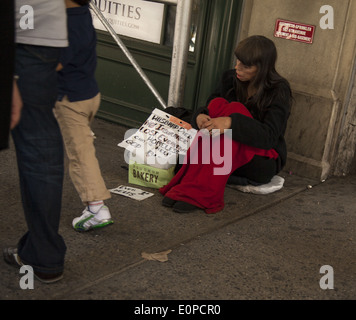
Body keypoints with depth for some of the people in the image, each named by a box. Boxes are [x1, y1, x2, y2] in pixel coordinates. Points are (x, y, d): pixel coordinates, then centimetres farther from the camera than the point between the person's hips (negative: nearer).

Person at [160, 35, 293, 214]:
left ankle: (200, 194, -42)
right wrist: (200, 117, -23)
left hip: (263, 162, -4)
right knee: (218, 104, -22)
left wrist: (231, 123, -41)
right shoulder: (231, 78, 3)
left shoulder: (279, 91, -12)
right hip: (226, 155, 5)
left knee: (235, 109, -30)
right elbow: (206, 110, 2)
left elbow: (269, 137, -25)